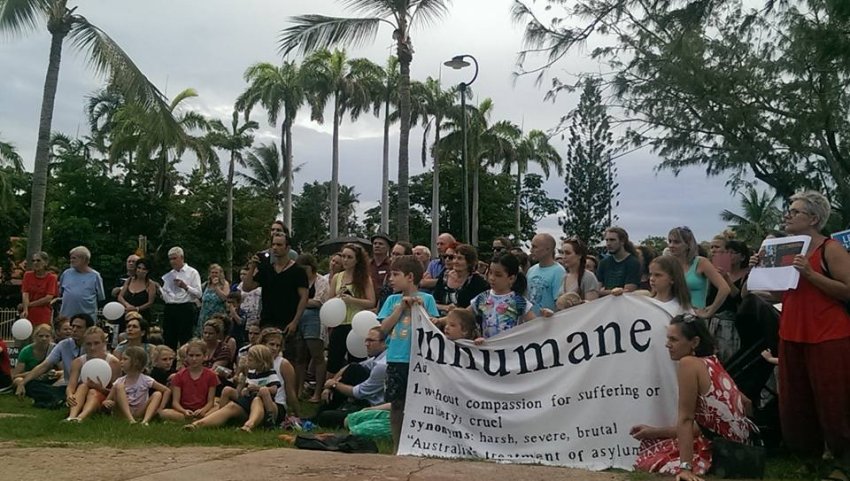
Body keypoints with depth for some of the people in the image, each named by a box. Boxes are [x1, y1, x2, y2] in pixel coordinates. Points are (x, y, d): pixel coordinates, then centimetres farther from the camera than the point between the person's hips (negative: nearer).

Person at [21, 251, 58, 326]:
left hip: (44, 315, -2)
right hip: (29, 314, 2)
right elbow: (25, 294, -2)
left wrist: (30, 304, -7)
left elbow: (48, 298, -7)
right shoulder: (28, 275, 8)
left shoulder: (51, 277, 0)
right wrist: (25, 309, -16)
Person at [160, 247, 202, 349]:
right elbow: (165, 295, 20)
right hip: (169, 309, 5)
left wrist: (185, 287, -19)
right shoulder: (169, 275, 18)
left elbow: (198, 294, -7)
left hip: (186, 309, -5)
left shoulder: (192, 272, 2)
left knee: (185, 341, -4)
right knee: (169, 341, 6)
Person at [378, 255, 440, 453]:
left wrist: (420, 308, -14)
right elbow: (384, 327, 1)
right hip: (396, 358, 3)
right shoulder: (393, 300, 10)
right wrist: (402, 306, -6)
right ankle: (397, 445, 20)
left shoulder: (427, 299, 0)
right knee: (396, 403, 8)